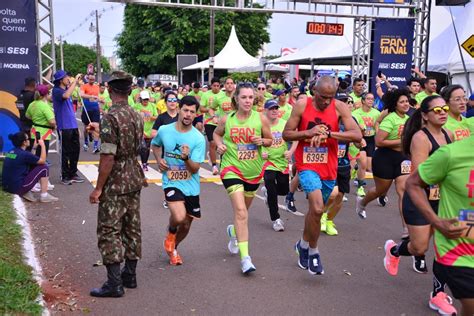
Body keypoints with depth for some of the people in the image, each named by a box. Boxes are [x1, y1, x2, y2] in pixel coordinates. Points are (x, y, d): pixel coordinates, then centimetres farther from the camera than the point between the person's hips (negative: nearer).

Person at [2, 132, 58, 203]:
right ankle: (44, 196, 4)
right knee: (44, 168, 0)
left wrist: (34, 147, 22)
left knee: (31, 166, 25)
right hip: (17, 188, -9)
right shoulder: (24, 154, -16)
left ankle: (26, 192, 13)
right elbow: (43, 161, -3)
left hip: (7, 187, 9)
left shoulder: (11, 152, 9)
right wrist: (43, 145, 7)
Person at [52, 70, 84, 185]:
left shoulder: (66, 89, 11)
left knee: (76, 149, 14)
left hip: (73, 125, 8)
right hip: (64, 126, -8)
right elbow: (66, 95, -35)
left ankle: (73, 174, 25)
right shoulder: (56, 90, -13)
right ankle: (65, 176, 10)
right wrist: (75, 80, -28)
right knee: (66, 152, -1)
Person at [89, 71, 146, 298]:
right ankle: (130, 275, 24)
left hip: (115, 184, -8)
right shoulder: (137, 116, 6)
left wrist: (98, 188, -15)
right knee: (132, 228, 14)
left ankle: (114, 283, 1)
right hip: (135, 180, 8)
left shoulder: (110, 118, -18)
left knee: (109, 231, -1)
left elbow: (108, 157, -22)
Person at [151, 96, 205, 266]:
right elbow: (155, 145, 17)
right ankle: (171, 233, 10)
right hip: (171, 182, -2)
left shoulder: (198, 138, -11)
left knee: (186, 225, 15)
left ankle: (173, 248, 45)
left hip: (191, 186, 2)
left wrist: (186, 157, -32)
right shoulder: (164, 130, -6)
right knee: (179, 217, -26)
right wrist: (159, 159, -1)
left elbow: (195, 169, -12)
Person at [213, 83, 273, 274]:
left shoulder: (260, 118, -5)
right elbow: (217, 133, 15)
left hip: (254, 170, 3)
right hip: (232, 169, -3)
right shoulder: (226, 120, -5)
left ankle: (234, 231, 55)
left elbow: (270, 140, 6)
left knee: (243, 209, 21)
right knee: (240, 211, -16)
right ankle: (245, 257, -16)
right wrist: (219, 144, -6)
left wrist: (262, 141, -16)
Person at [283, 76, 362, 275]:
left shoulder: (339, 107, -6)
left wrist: (328, 133, -24)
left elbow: (357, 135, -15)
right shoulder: (302, 105, -7)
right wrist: (308, 133, -19)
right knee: (317, 209, -21)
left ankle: (303, 244, 42)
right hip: (307, 164, -3)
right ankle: (313, 252, 0)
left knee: (315, 210, 17)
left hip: (328, 167, 3)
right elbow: (286, 134, -3)